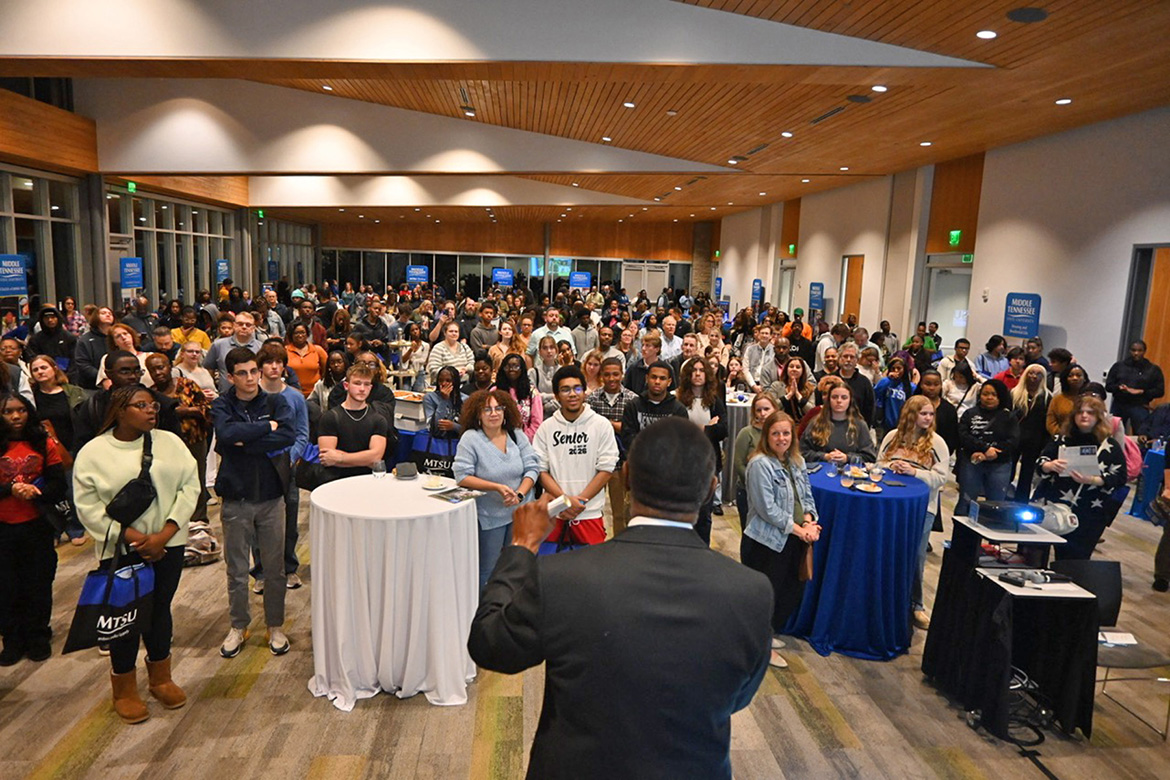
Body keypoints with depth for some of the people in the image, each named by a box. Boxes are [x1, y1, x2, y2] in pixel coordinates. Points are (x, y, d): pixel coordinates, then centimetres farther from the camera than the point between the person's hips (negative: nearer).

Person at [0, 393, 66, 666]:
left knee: (39, 585, 9)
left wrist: (35, 492, -20)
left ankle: (38, 638, 26)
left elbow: (59, 484, -4)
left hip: (37, 525, 0)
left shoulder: (43, 444, -1)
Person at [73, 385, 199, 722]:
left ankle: (160, 678, 35)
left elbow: (190, 487, -3)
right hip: (119, 551, -2)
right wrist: (134, 538, -15)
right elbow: (89, 507, -8)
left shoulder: (170, 442, 0)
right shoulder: (93, 452, -5)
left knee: (160, 612, 15)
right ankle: (124, 690, 27)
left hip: (168, 547, 2)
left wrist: (164, 535, -12)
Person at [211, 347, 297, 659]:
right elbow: (226, 433, -24)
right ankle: (238, 627, 31)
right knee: (237, 569, 13)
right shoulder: (222, 406, -2)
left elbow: (289, 435, -21)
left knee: (274, 567, 10)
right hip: (235, 498, 0)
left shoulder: (276, 402, -2)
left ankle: (276, 626, 27)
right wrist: (266, 427, -17)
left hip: (270, 495, 0)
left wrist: (244, 442, -19)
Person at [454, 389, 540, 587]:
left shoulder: (517, 435, 1)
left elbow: (532, 468, -1)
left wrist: (519, 494, -18)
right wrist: (497, 487, -21)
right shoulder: (470, 438, -10)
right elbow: (462, 477, -15)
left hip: (520, 513, 3)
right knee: (487, 572, 6)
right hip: (489, 517, -3)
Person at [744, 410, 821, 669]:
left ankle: (770, 632, 38)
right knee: (766, 591, 3)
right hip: (766, 540, -8)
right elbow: (767, 507, -20)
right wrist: (797, 529, -17)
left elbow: (806, 496, 13)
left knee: (792, 589, 17)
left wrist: (809, 521, -6)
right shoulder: (760, 464, -17)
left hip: (794, 540, 8)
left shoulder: (797, 461, 8)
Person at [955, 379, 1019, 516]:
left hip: (1000, 465, 0)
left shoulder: (1009, 417, 7)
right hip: (971, 462, 0)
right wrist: (985, 449, -21)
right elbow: (963, 436, -6)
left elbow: (1013, 441, -7)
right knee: (965, 502, 5)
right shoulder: (970, 414, 7)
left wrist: (984, 454, -17)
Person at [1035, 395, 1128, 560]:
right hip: (1053, 504, 2)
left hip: (1088, 514, -2)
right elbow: (1040, 463, 7)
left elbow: (1119, 478, -3)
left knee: (1073, 559, 0)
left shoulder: (1110, 446, 1)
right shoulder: (1061, 439, 7)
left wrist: (1091, 480, -19)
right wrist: (1050, 466, -17)